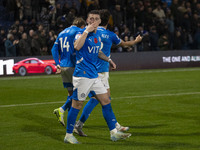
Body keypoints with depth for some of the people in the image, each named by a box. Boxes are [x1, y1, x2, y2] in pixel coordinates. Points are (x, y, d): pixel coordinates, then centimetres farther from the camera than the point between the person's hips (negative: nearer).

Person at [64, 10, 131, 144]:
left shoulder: (98, 35, 14)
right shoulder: (82, 33, -11)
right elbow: (77, 46, -33)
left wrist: (109, 60, 25)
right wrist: (86, 31, -30)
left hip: (94, 75, 8)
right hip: (82, 75, -8)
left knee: (106, 101, 6)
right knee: (77, 105, -4)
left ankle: (114, 132, 12)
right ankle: (68, 135, 6)